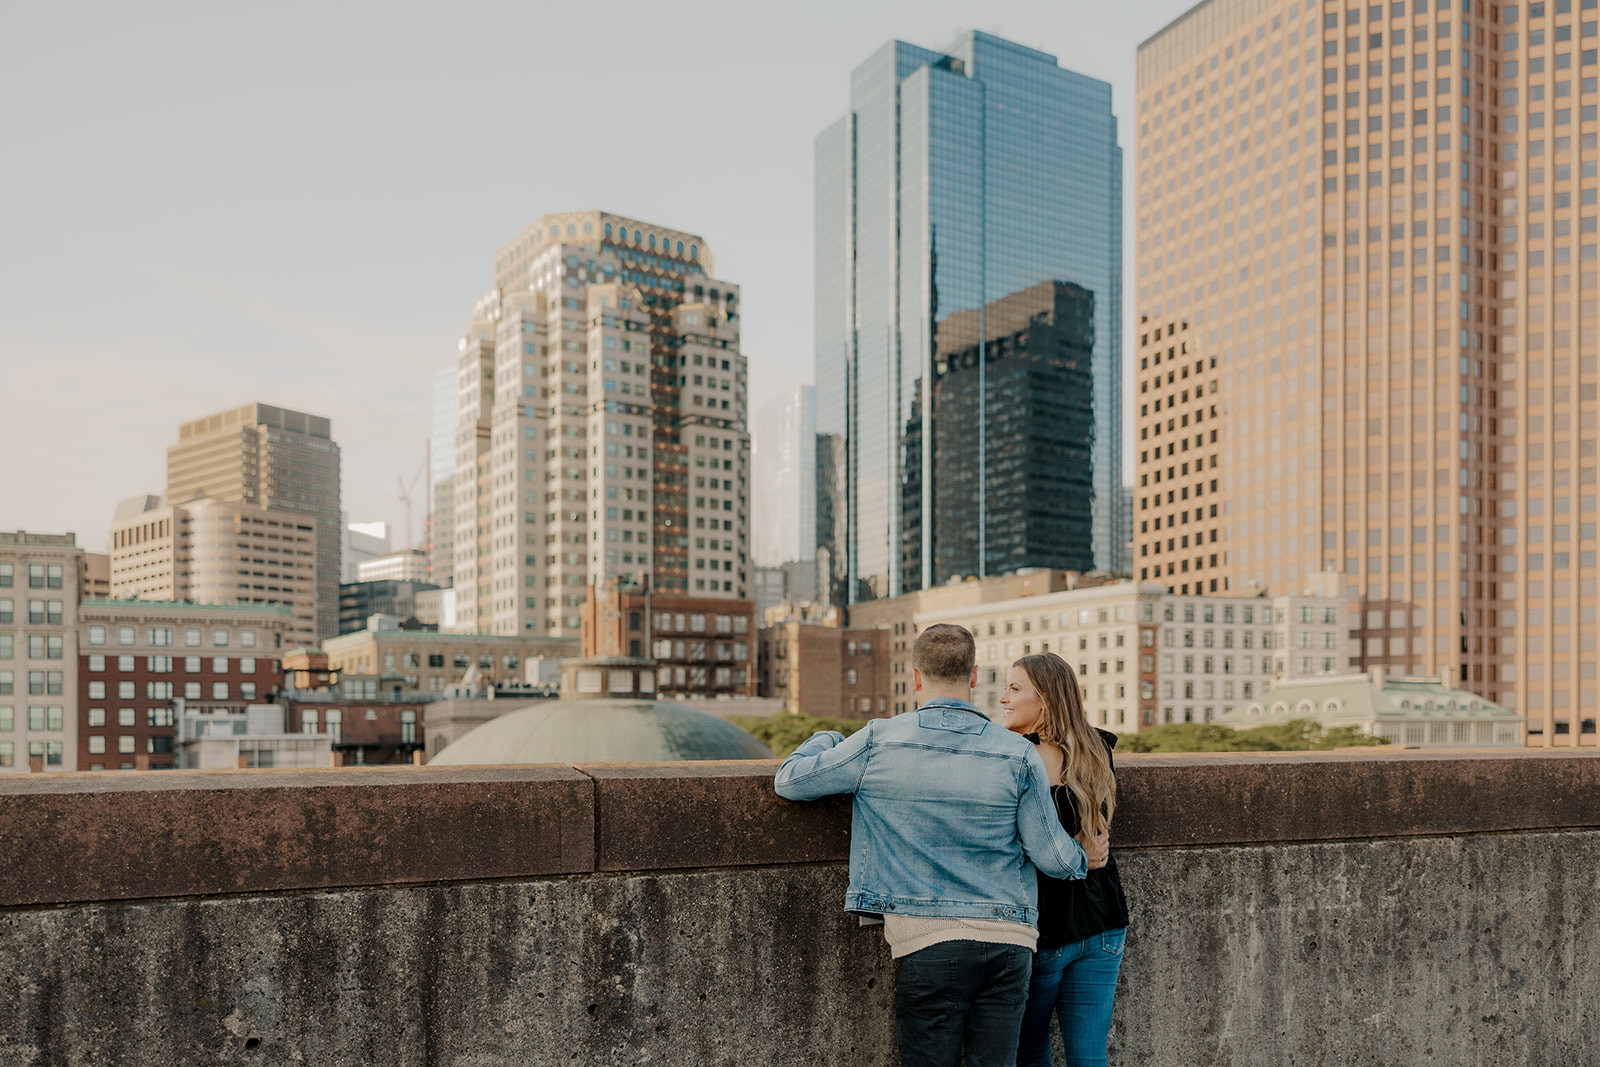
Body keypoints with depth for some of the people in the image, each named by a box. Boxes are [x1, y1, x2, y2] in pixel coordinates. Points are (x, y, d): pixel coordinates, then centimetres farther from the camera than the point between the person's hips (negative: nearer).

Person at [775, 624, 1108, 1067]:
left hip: (928, 936, -2)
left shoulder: (879, 741, -5)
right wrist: (1085, 860, 26)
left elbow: (789, 780, 5)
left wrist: (825, 739, 25)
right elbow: (1051, 856, 3)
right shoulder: (1018, 753, -1)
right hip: (1009, 938, 2)